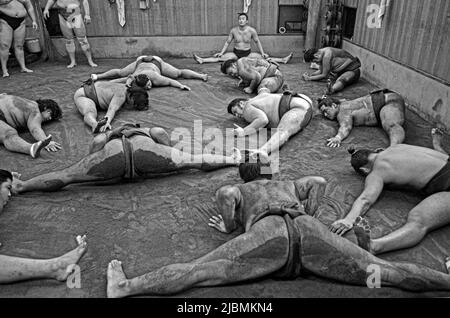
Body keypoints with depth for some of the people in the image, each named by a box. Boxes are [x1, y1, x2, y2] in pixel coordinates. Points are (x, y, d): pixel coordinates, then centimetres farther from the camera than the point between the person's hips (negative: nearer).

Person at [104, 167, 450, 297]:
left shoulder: (240, 190, 32)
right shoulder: (288, 185, 42)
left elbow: (224, 193, 9)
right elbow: (319, 181, 29)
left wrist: (229, 226, 24)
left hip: (268, 232, -3)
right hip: (308, 229, 3)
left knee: (196, 271, -7)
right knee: (382, 271, 7)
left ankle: (126, 287, -10)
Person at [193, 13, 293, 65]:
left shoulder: (252, 30, -7)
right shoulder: (233, 30, -3)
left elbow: (257, 42, 5)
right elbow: (227, 42, 6)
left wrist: (263, 53, 1)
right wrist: (221, 52, 1)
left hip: (248, 53, -1)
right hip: (235, 53, 1)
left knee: (264, 58, -15)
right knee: (220, 57, -17)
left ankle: (283, 60, -13)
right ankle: (201, 60, -24)